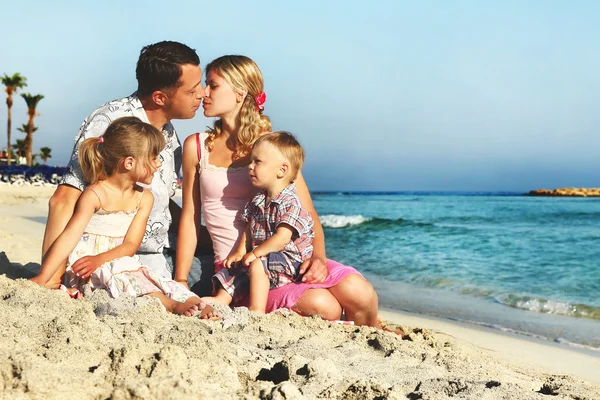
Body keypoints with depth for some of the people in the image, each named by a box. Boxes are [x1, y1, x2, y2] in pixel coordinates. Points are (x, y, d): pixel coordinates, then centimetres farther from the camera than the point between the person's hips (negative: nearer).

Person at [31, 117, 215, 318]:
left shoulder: (144, 198, 5)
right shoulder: (94, 195, -11)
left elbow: (131, 245, -2)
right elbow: (69, 237, -16)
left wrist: (99, 260, -20)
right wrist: (42, 278, -24)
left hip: (122, 262, 6)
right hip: (89, 273, -6)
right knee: (118, 272, -36)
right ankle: (173, 306, -49)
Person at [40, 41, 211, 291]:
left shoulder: (168, 132, 9)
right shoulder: (110, 122, -17)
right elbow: (64, 201, -23)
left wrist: (210, 240, 10)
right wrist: (50, 282, -28)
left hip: (158, 256, 9)